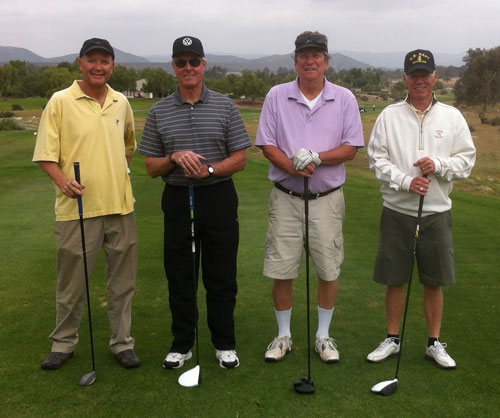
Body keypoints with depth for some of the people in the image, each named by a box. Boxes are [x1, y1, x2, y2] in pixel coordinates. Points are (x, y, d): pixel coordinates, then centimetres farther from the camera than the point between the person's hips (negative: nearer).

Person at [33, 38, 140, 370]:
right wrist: (62, 180, -23)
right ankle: (64, 342, 27)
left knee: (123, 280, 10)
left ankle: (122, 342, 24)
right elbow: (46, 154, -7)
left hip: (121, 206, 4)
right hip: (77, 208, -3)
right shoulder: (60, 102, -4)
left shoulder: (122, 103, 9)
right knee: (72, 281, 7)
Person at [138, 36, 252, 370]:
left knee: (221, 276, 5)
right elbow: (152, 167, 5)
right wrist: (175, 158, -15)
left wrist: (210, 169, -17)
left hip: (219, 198, -1)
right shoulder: (159, 112, 5)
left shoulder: (225, 107, 2)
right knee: (180, 276, 8)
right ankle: (182, 343, 23)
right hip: (178, 199, 1)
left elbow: (240, 159, 0)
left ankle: (225, 344, 20)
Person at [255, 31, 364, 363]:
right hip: (286, 197, 0)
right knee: (281, 270, 3)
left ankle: (324, 335, 24)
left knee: (329, 270, 5)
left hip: (327, 198, 0)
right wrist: (293, 166, -17)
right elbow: (267, 145, 1)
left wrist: (317, 157, -16)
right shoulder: (277, 96, 3)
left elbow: (352, 147, 0)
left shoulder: (345, 99, 3)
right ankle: (284, 335, 22)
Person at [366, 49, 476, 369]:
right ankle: (392, 339, 24)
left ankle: (435, 343, 24)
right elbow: (377, 158, -3)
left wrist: (439, 165, -16)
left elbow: (467, 160, 3)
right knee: (394, 279, 8)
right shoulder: (389, 116, 0)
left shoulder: (452, 117, 3)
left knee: (434, 282, 8)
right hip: (397, 211, 0)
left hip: (437, 212, 1)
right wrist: (405, 181, -17)